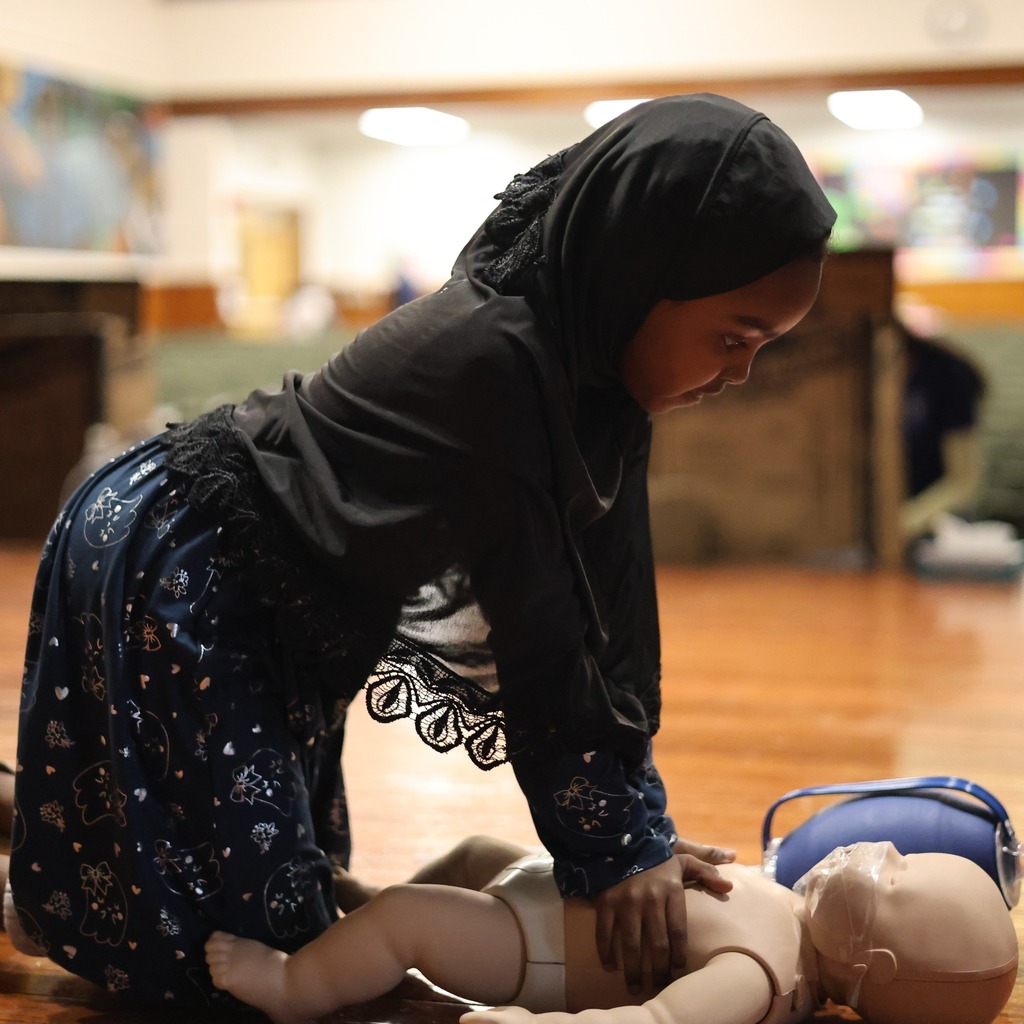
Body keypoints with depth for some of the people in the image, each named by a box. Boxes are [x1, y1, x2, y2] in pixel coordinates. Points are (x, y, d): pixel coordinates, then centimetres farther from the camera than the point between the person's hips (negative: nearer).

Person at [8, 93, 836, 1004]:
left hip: (279, 606, 10)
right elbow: (536, 636, -28)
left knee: (304, 879, 21)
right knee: (256, 928, -9)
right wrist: (615, 848, -19)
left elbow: (605, 598, -3)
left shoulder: (592, 366, -5)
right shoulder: (496, 358, -33)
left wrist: (634, 821, -3)